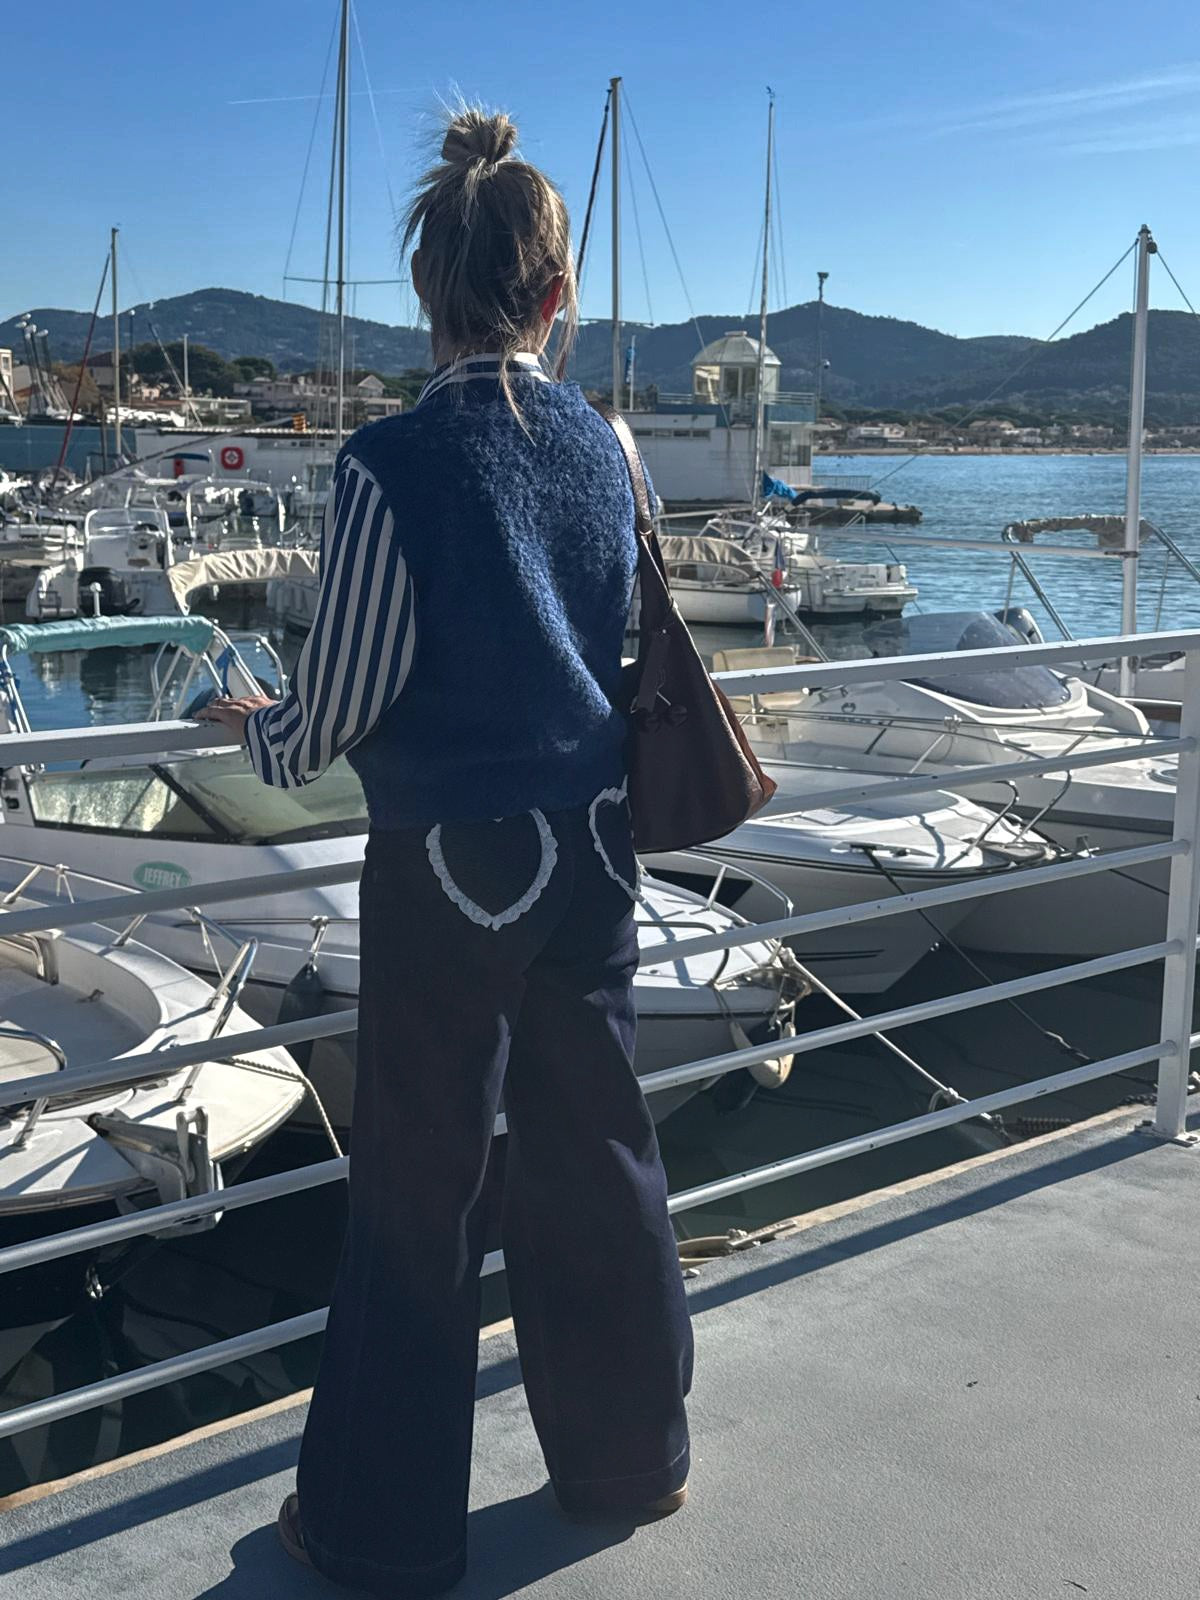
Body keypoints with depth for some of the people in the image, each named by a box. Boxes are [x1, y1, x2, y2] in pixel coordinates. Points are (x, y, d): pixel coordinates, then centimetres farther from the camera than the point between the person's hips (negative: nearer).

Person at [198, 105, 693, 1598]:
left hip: (449, 866, -5)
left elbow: (336, 706, -13)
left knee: (418, 1187, 7)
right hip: (589, 845, 5)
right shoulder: (603, 447, 1)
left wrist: (252, 726, 9)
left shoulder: (392, 464, -16)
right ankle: (630, 1451, 36)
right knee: (593, 1145, 18)